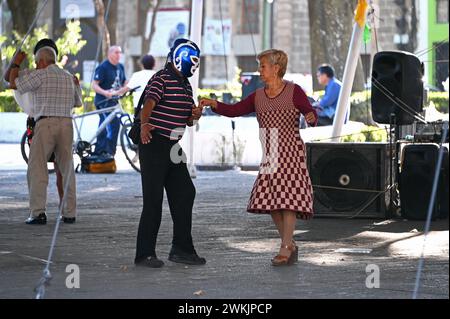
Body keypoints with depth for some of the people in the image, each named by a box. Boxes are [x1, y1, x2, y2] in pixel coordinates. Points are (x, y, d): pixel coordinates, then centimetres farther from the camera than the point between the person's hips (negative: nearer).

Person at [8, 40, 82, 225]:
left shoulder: (41, 75, -2)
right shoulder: (69, 78, 17)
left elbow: (14, 84, 3)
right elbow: (77, 103, 30)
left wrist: (16, 64, 17)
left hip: (45, 124, -5)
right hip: (66, 124, 5)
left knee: (37, 170, -3)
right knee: (67, 170, 13)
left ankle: (38, 213, -13)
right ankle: (69, 213, 10)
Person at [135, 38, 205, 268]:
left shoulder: (186, 85, 18)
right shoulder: (162, 79, -11)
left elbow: (187, 121, 26)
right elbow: (148, 105, -29)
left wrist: (194, 116, 3)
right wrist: (144, 124, -49)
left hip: (173, 146, 9)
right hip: (154, 144, -9)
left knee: (184, 193, 9)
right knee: (153, 199, -8)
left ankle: (182, 249, 19)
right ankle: (145, 254, -4)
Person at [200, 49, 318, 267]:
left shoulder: (293, 91, -4)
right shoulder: (258, 97, 11)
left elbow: (310, 113, -9)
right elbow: (234, 111, 5)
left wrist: (311, 117, -32)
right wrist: (214, 104, -9)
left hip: (290, 152, -6)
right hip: (270, 156, 6)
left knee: (288, 199, -9)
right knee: (271, 201, 3)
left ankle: (285, 249, -8)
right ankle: (291, 246, 16)